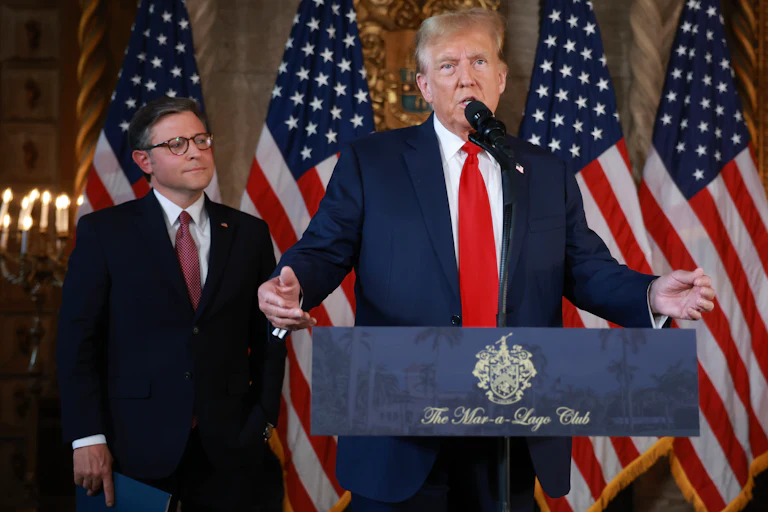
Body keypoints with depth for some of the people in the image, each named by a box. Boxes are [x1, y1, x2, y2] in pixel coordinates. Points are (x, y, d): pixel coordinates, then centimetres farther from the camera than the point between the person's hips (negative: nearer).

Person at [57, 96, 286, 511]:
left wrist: (263, 423, 2)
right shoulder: (103, 232, 1)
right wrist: (87, 438, -7)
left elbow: (267, 339, 10)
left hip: (230, 449, 2)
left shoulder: (250, 233, 8)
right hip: (138, 451, -2)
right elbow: (77, 340, -1)